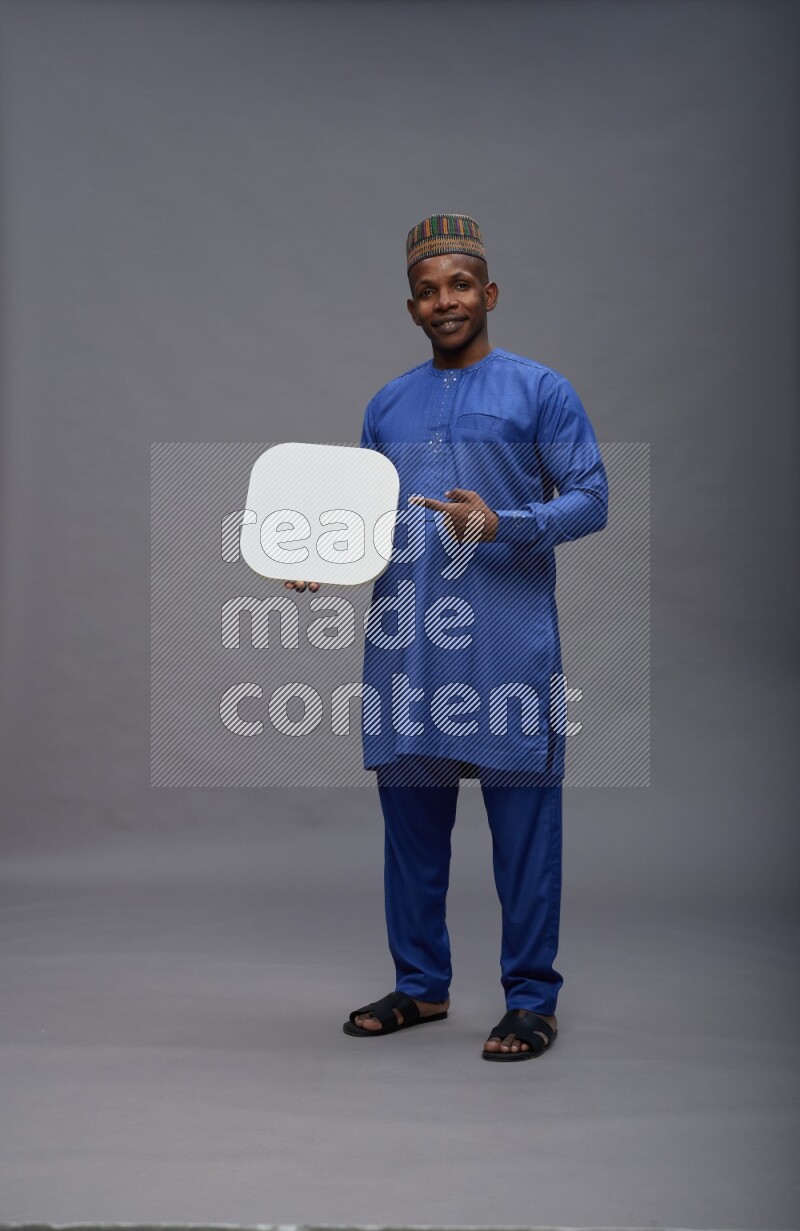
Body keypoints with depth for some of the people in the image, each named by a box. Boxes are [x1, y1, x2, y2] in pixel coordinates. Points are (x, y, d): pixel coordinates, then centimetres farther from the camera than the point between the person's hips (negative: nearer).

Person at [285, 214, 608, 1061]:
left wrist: (501, 526, -18)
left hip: (508, 648, -4)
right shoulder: (388, 406, 16)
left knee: (522, 825, -1)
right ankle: (421, 985, 24)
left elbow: (591, 498, -3)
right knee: (410, 820, 11)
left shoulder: (540, 391, 2)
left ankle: (532, 999, 10)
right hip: (406, 645, 5)